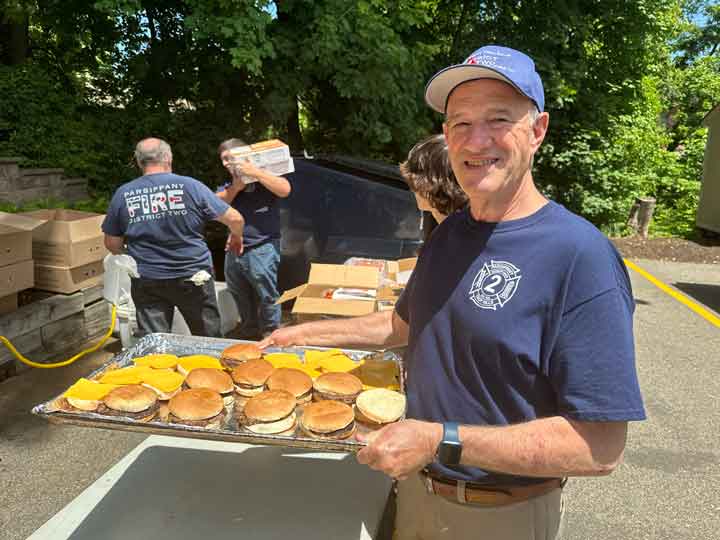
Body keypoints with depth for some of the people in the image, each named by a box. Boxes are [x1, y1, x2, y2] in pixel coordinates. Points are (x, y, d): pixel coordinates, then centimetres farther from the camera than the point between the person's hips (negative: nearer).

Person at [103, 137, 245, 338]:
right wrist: (237, 238, 15)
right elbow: (235, 218, -7)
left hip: (147, 282, 2)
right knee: (209, 341, 15)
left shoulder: (122, 195, -1)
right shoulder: (190, 186, -8)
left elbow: (112, 244, 5)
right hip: (193, 276, -1)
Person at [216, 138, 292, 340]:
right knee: (241, 298, 18)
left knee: (267, 296, -2)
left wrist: (255, 172, -20)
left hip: (262, 249, -7)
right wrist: (236, 186, -9)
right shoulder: (228, 185, 18)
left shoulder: (264, 177, -2)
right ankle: (249, 332, 34)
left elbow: (285, 190, -21)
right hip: (234, 250, 7)